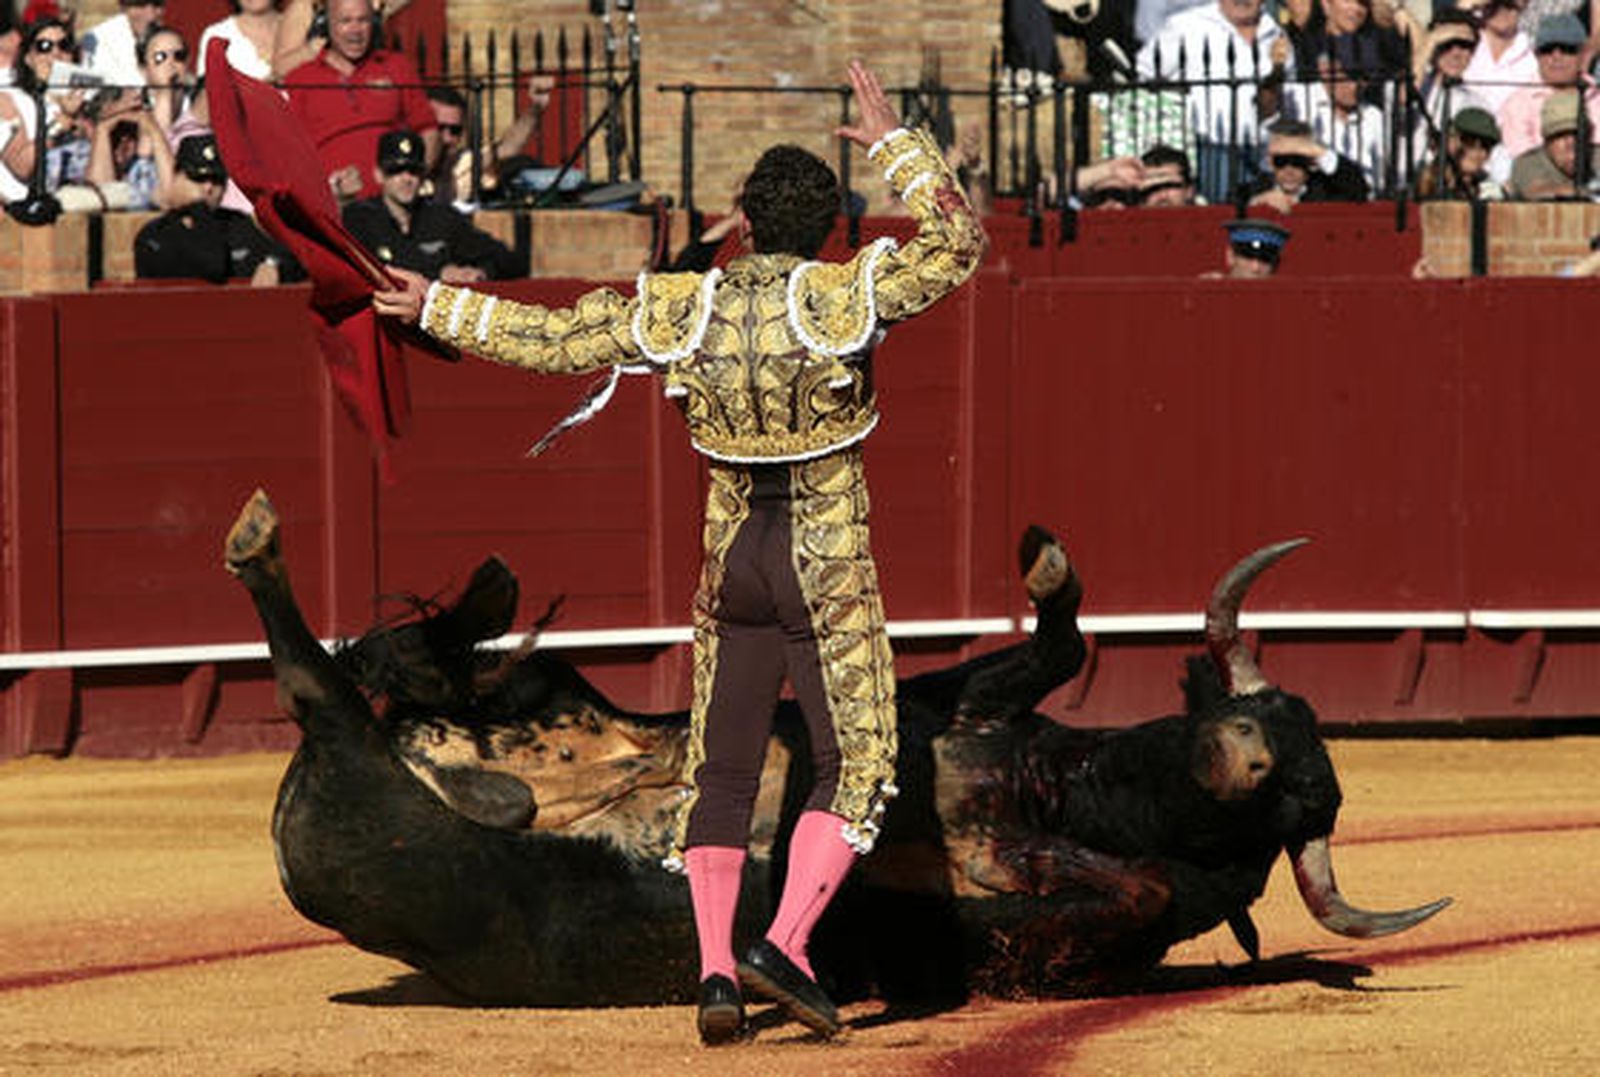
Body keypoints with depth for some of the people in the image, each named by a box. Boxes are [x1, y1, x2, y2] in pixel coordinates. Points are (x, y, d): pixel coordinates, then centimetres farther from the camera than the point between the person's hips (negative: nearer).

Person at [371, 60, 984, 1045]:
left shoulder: (679, 309, -2)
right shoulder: (842, 299, -12)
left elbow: (550, 339, 6)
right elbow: (957, 245, -4)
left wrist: (438, 309, 18)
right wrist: (896, 145, 3)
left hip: (732, 558, 4)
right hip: (829, 565, -4)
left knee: (722, 772, 10)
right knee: (856, 763, 0)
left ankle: (716, 970, 1)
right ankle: (786, 946, -15)